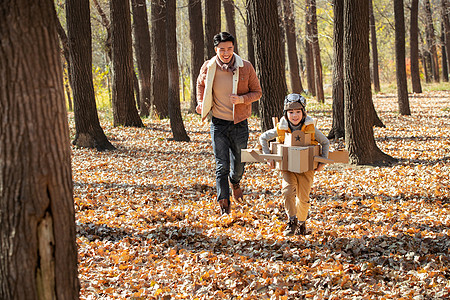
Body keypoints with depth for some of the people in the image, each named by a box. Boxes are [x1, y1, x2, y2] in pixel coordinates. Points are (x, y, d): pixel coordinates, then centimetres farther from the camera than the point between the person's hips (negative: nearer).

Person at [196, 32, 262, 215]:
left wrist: (242, 99, -18)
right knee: (222, 166, -8)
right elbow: (201, 84, 18)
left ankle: (234, 182, 49)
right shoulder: (208, 68, -5)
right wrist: (201, 103, 4)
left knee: (238, 164, 14)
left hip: (239, 124, 1)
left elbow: (257, 92, 1)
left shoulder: (245, 68, -8)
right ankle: (224, 205, -7)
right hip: (219, 124, -1)